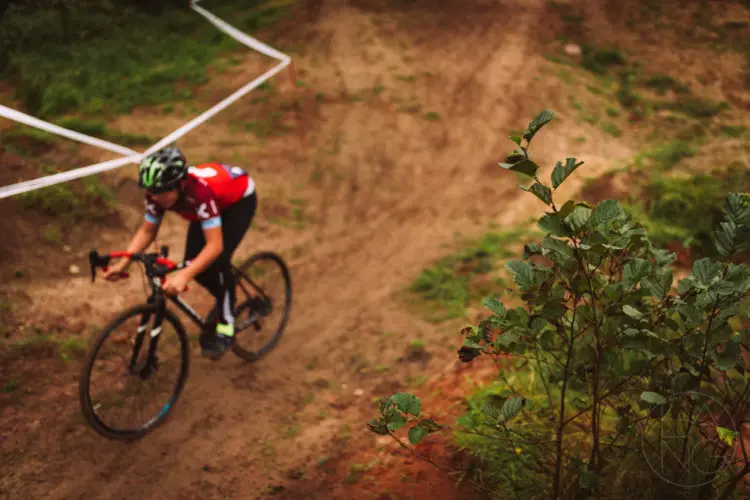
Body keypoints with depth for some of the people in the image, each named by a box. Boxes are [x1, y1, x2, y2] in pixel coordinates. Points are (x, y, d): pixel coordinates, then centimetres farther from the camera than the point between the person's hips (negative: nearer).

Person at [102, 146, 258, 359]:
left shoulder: (200, 190, -43)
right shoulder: (158, 192, -26)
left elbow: (215, 244, -46)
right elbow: (147, 230, -13)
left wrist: (183, 276, -58)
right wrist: (123, 263, -26)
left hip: (240, 199, -6)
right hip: (214, 202, 6)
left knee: (218, 261, -23)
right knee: (193, 264, -7)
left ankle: (225, 326, -6)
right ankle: (226, 300, 20)